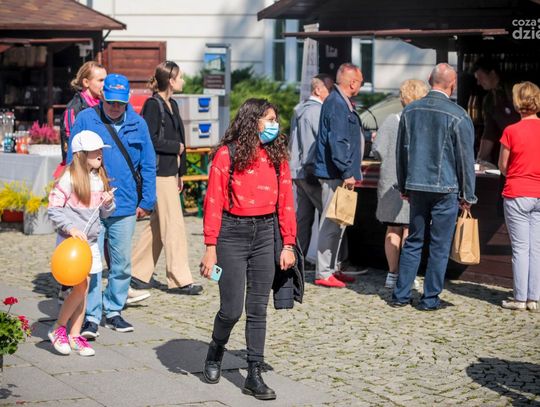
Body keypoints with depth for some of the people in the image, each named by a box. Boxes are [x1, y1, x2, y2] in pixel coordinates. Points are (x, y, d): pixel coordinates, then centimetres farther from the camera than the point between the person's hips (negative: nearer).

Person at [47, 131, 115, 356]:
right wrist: (70, 228, -23)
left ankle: (75, 335, 18)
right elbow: (53, 209, -13)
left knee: (84, 289, 7)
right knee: (80, 287, -12)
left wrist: (108, 203, -7)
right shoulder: (69, 179, -13)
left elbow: (105, 213, 14)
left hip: (90, 241, 6)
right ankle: (58, 329, 7)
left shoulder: (100, 178, 7)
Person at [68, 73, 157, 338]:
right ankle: (91, 317, 2)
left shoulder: (138, 124, 5)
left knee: (122, 263, 11)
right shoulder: (85, 120, -2)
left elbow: (148, 165, 9)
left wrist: (147, 201, 5)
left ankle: (113, 311, 25)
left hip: (126, 207, 3)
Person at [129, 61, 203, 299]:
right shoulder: (153, 105, -11)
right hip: (159, 173, -9)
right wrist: (177, 147, -10)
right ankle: (179, 280, -2)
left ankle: (135, 272, 21)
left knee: (158, 225, 13)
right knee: (173, 226, -7)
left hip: (170, 171, 9)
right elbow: (150, 140, -18)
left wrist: (180, 173, 19)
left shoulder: (171, 105, 15)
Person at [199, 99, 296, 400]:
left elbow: (286, 202, 6)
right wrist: (211, 247, -11)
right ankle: (216, 352, 30)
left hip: (265, 233, 3)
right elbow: (214, 202, -8)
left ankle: (254, 375, 12)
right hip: (232, 232, -3)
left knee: (258, 309, 5)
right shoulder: (227, 154, -6)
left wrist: (288, 244, 2)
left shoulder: (277, 155, 6)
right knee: (232, 309, 0)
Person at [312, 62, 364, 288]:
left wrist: (367, 136, 41)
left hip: (338, 174, 11)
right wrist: (347, 173, -23)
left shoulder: (343, 103, 16)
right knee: (331, 224, -6)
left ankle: (332, 268, 25)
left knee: (338, 223, 16)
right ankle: (323, 273, -2)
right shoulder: (336, 105, -17)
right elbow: (337, 142, -23)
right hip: (335, 174, -11)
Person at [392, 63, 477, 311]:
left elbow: (400, 151, 12)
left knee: (413, 241, 13)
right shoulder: (458, 117, -10)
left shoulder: (410, 111, 4)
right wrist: (468, 195, 4)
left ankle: (401, 295, 14)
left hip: (416, 187, 4)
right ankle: (430, 299, 8)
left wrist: (403, 186, 21)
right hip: (446, 189, -4)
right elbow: (466, 159, -4)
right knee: (440, 246, 4)